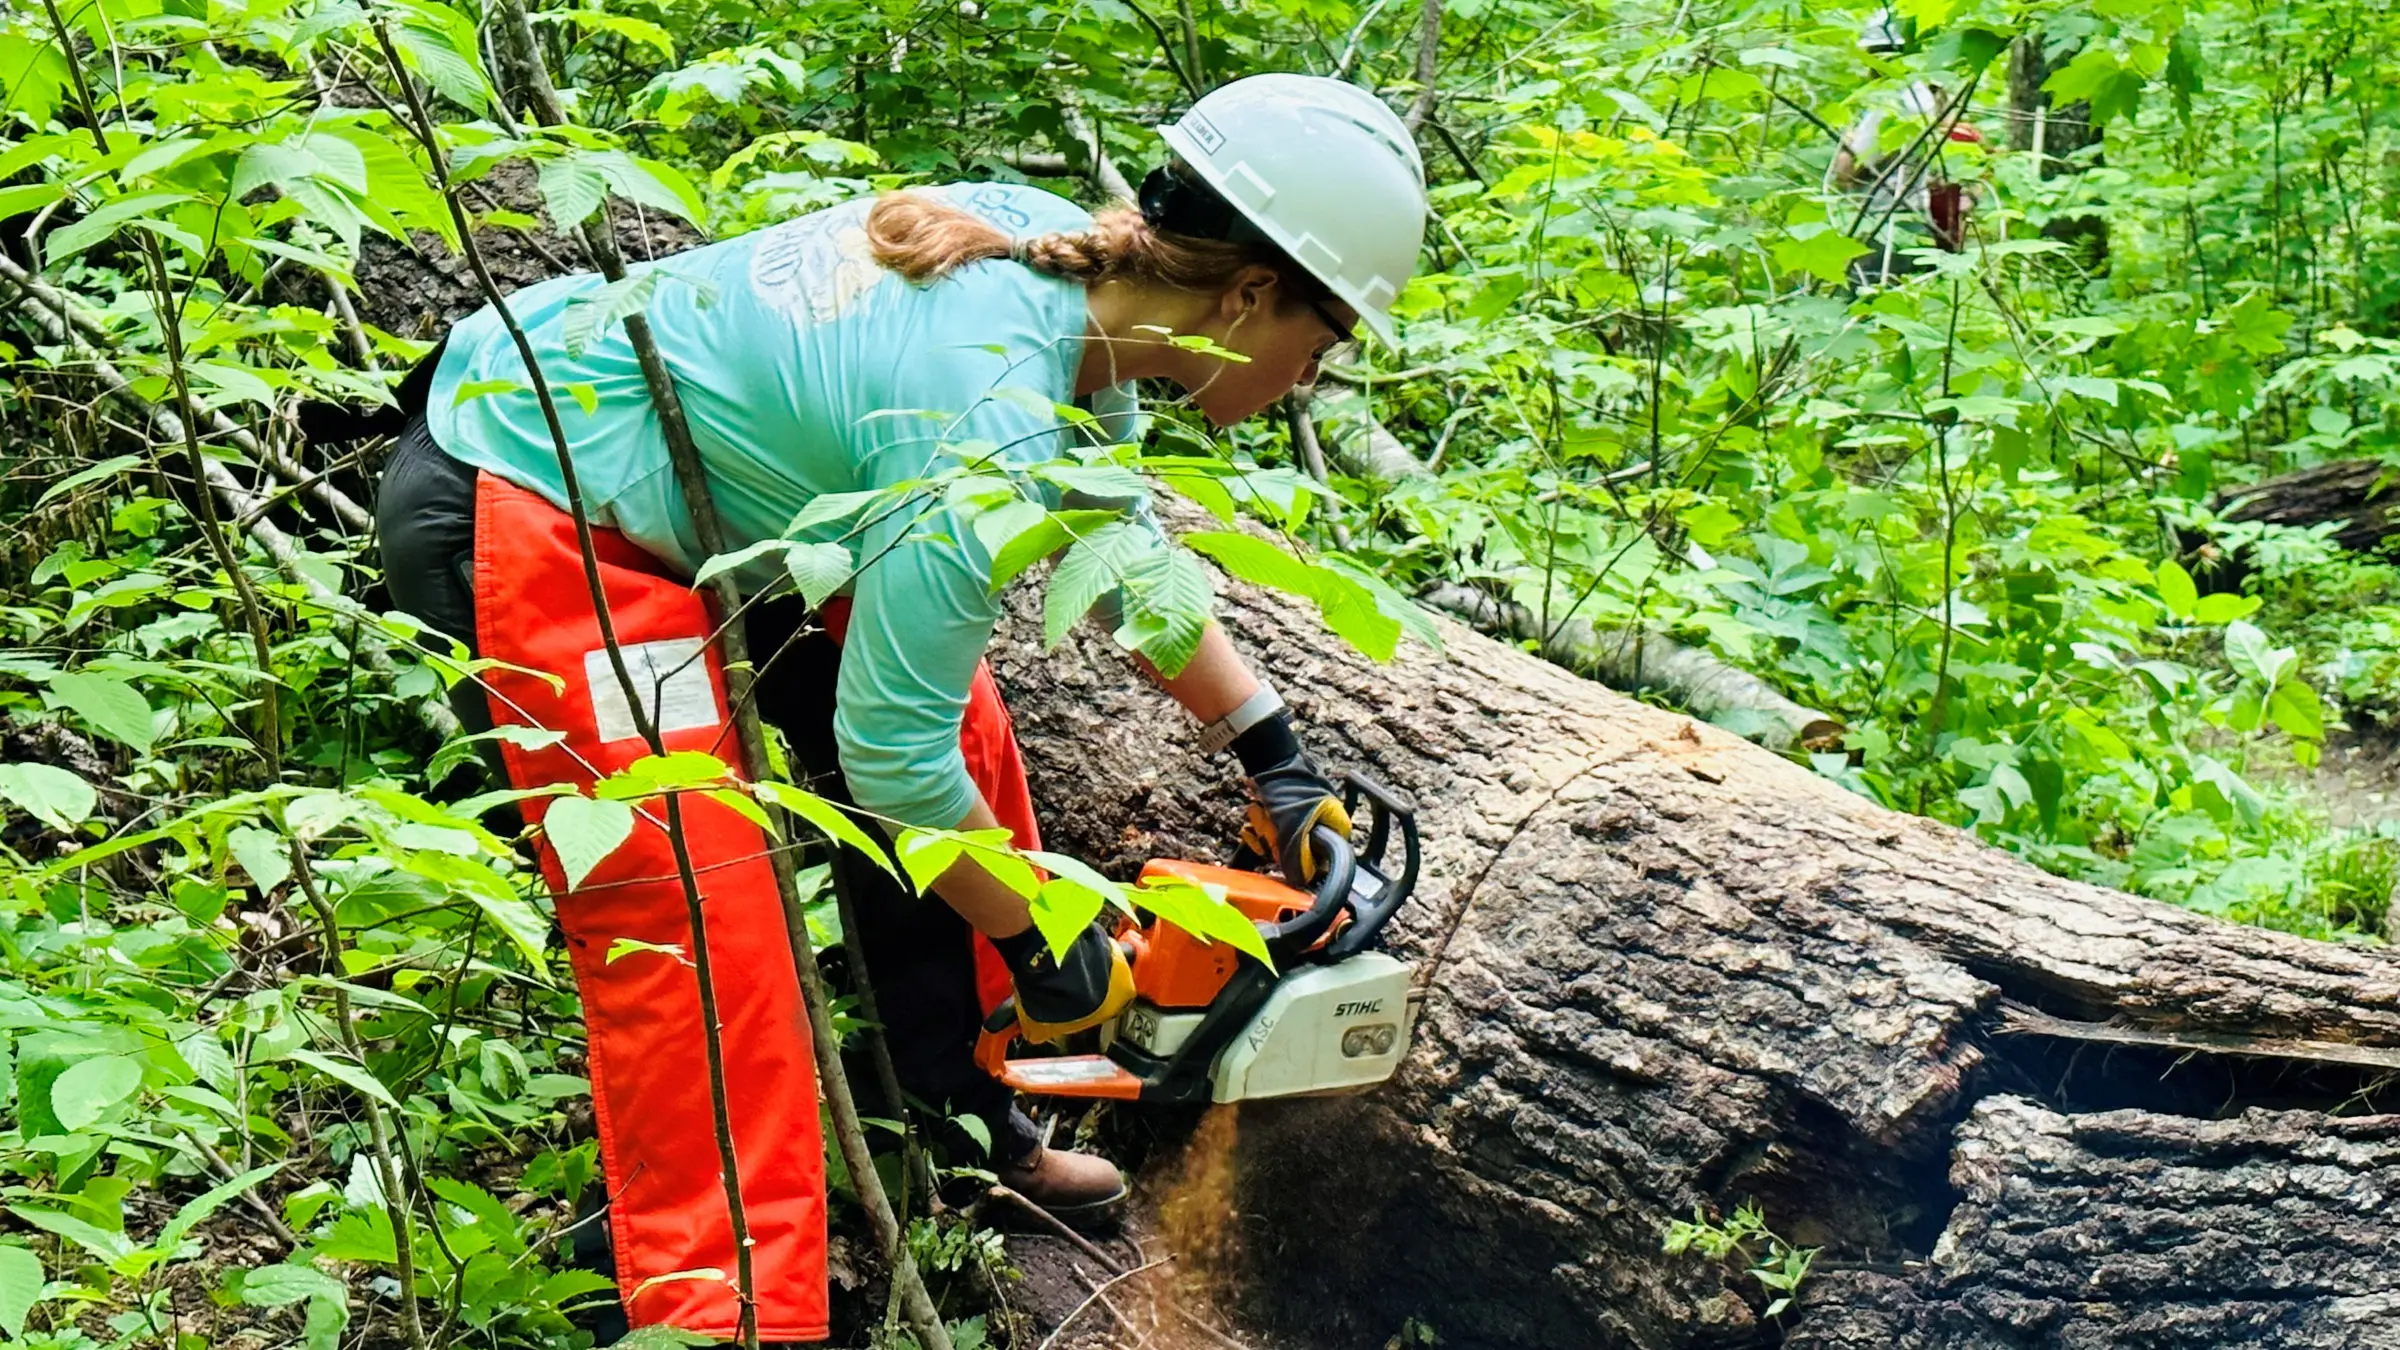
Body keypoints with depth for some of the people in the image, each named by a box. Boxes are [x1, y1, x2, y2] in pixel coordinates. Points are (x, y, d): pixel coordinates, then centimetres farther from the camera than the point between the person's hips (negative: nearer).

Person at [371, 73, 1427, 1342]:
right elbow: (890, 753, -22)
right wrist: (1045, 944, -7)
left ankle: (964, 1117, 30)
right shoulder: (991, 430, -31)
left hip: (678, 466, 10)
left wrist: (1275, 756, 13)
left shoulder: (1058, 253, -6)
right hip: (526, 527, -10)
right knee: (702, 956, -10)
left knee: (954, 723, 14)